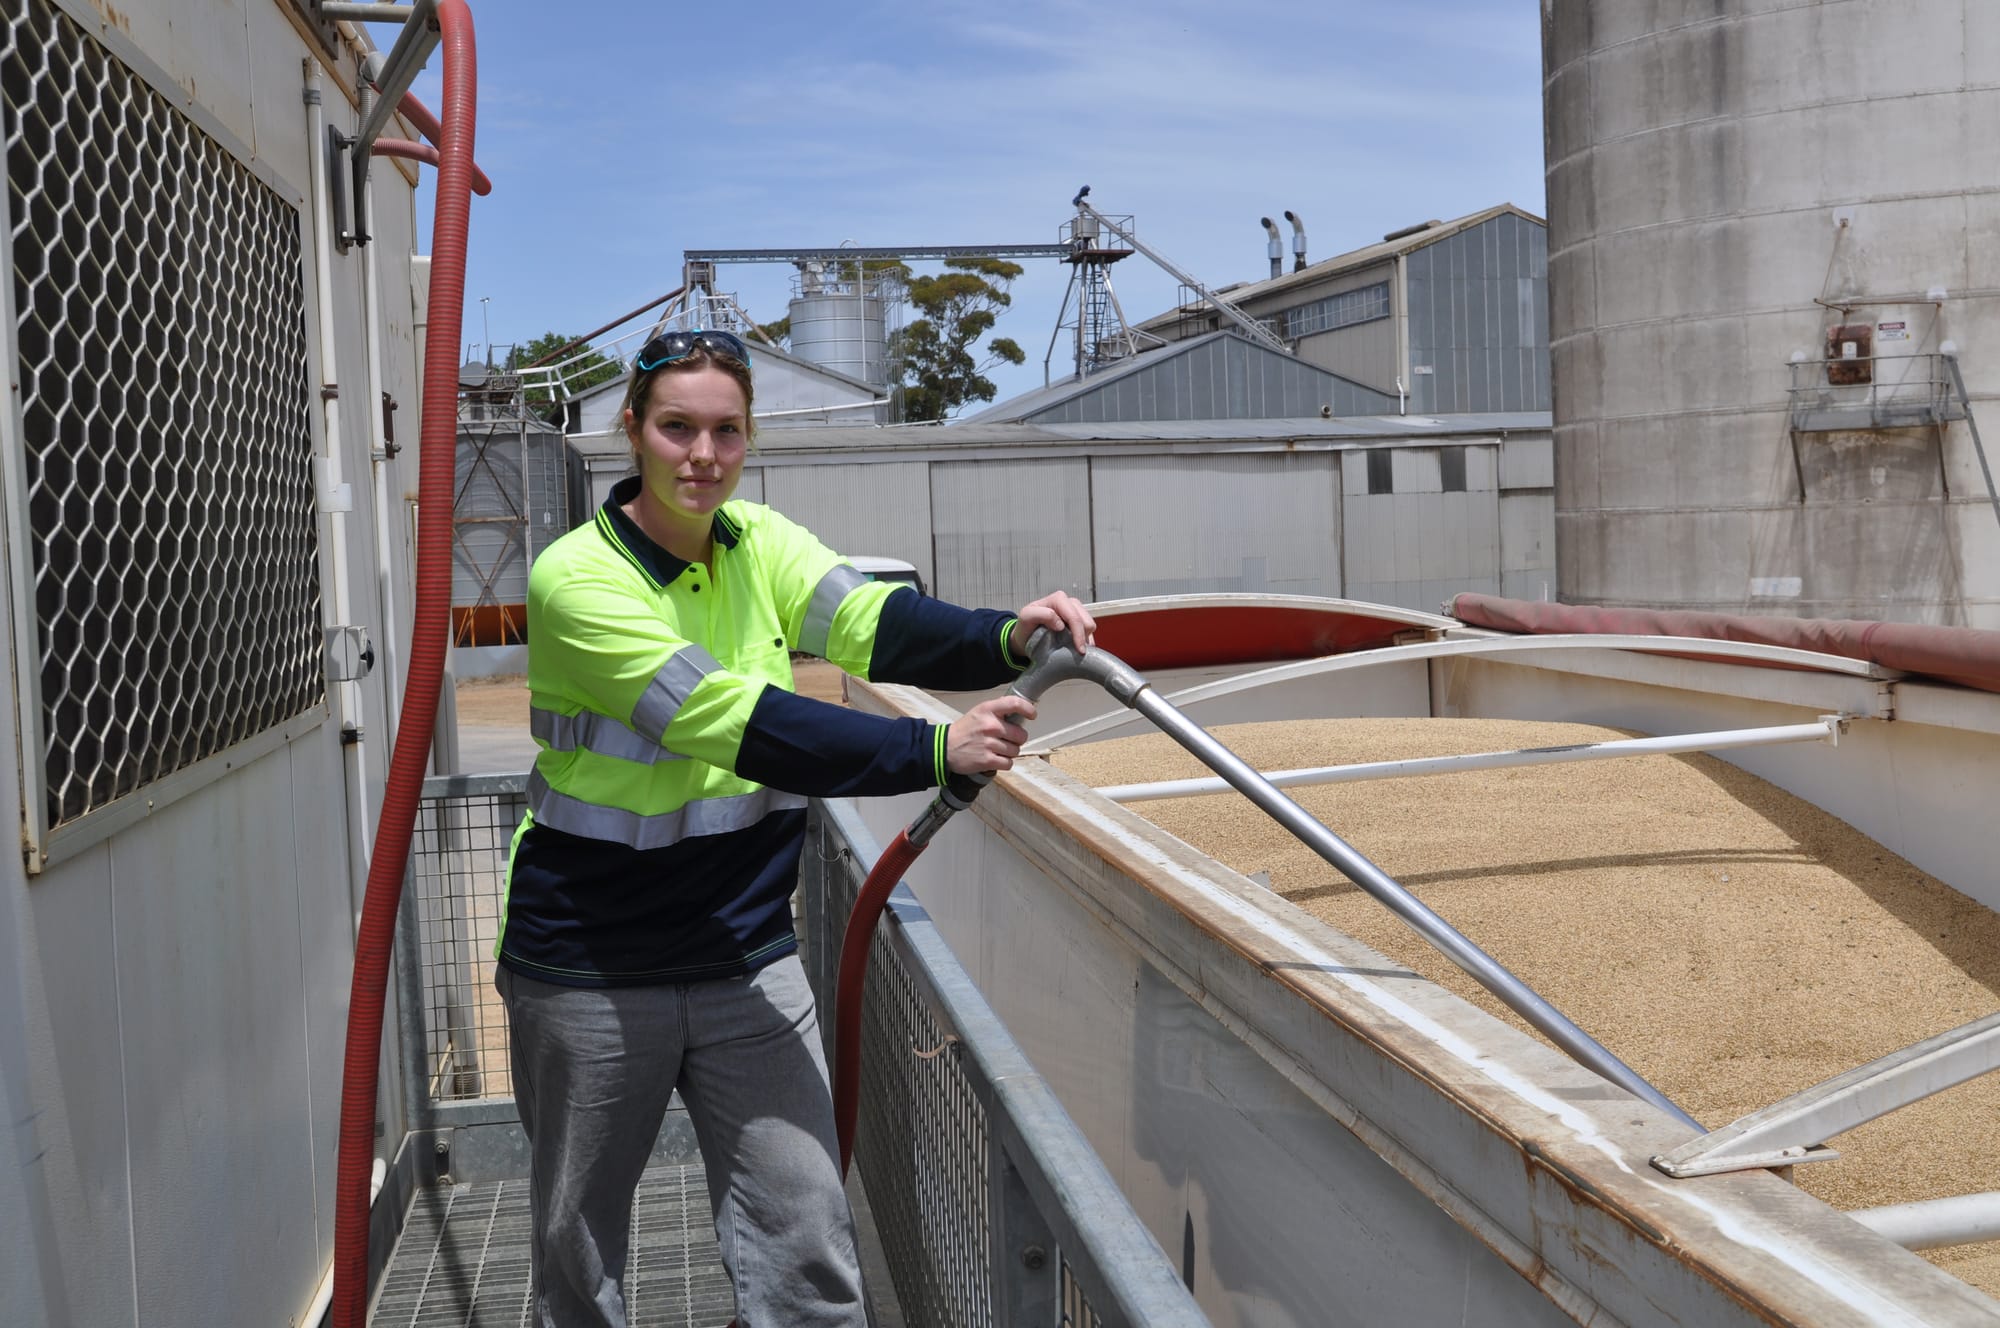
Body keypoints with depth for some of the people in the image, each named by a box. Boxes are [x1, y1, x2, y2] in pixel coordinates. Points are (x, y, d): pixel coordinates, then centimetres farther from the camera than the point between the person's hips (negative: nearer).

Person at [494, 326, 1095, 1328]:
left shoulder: (757, 543, 0)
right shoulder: (577, 577, -17)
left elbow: (872, 621, -18)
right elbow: (736, 721, -28)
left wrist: (1004, 636, -37)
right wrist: (932, 752, -35)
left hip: (747, 954, 4)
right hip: (591, 968, -3)